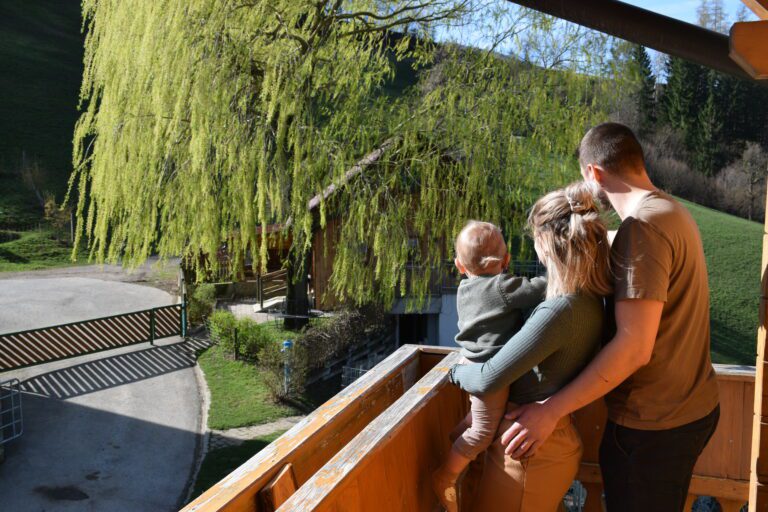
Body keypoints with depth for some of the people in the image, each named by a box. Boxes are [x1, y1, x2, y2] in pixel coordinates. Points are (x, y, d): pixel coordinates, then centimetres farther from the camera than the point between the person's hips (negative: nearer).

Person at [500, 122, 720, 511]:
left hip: (655, 423, -9)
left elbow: (634, 347, -29)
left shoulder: (641, 226, -23)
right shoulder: (674, 213, 8)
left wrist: (550, 411, -27)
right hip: (693, 405, 9)